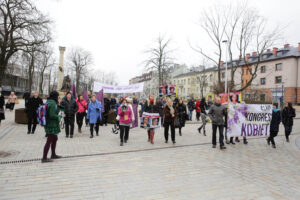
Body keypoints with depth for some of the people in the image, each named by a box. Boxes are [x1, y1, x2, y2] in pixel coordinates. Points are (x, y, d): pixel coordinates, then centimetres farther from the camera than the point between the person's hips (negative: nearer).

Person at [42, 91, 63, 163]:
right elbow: (52, 115, -25)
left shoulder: (49, 102, 11)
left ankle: (53, 154, 34)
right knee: (49, 141, -3)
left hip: (49, 124, 10)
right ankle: (44, 158, 5)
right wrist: (60, 116, -12)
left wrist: (58, 105, 14)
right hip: (52, 125, -10)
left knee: (55, 139, 21)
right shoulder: (52, 103, -19)